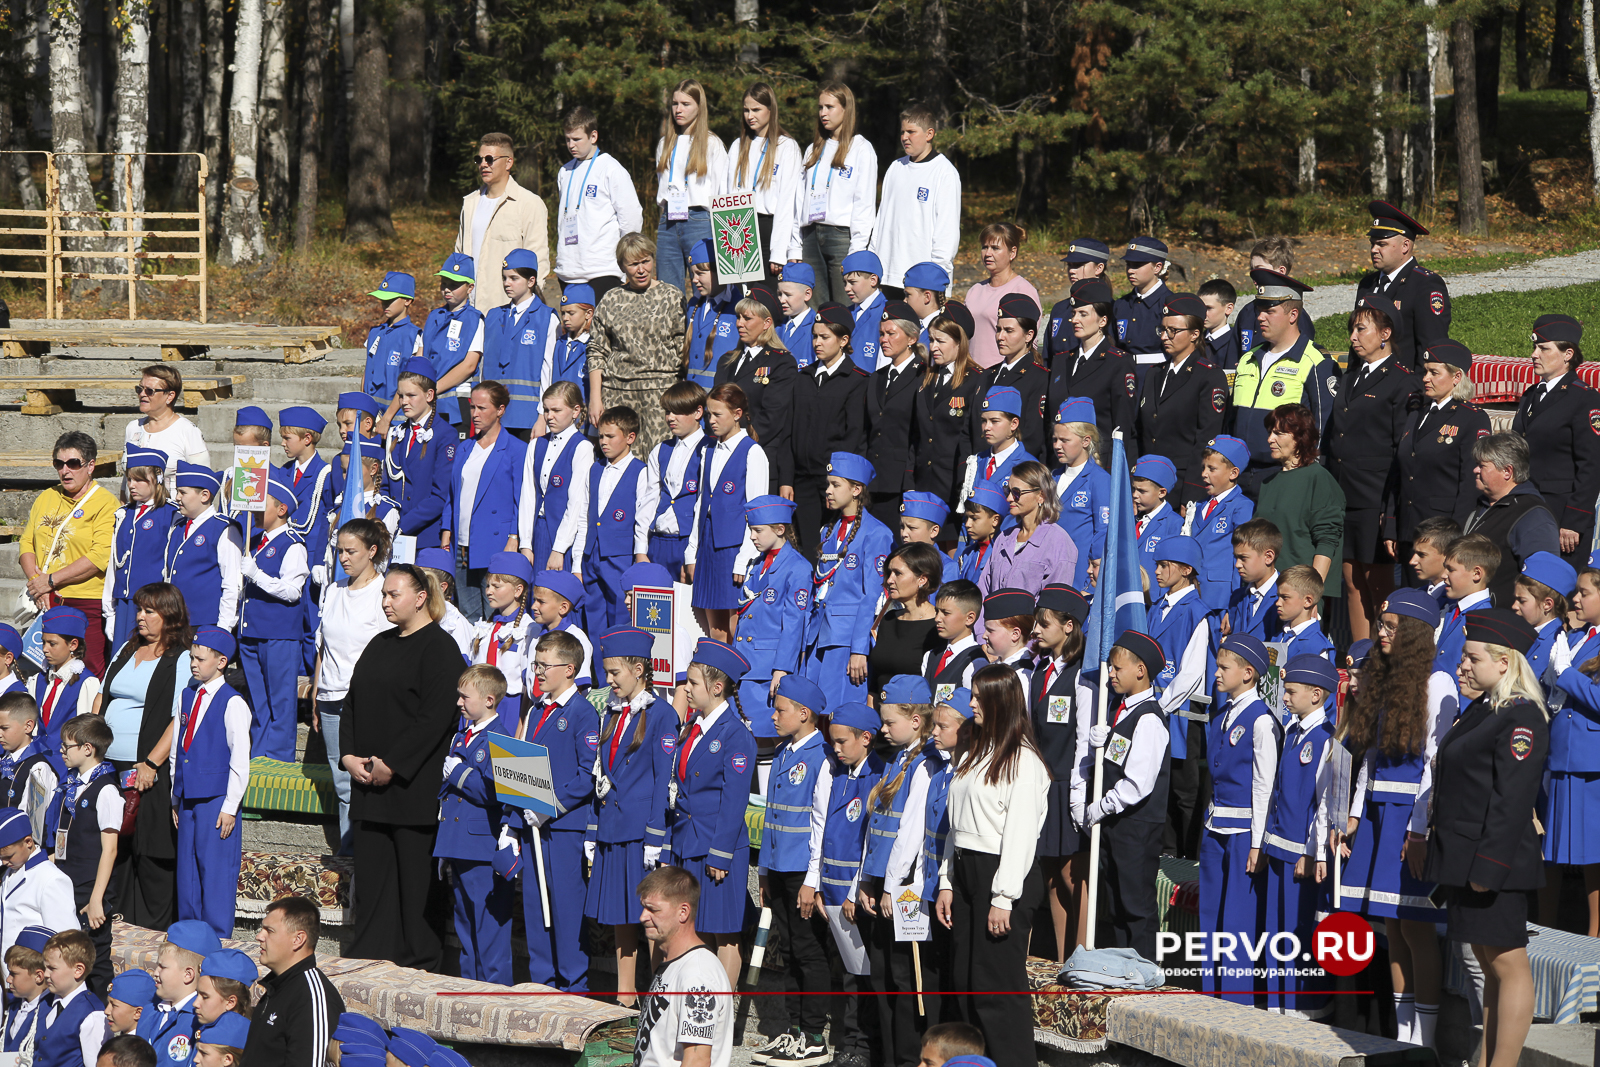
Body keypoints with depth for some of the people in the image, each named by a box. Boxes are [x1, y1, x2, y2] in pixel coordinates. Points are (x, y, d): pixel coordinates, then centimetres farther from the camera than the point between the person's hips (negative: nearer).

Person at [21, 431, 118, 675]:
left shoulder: (105, 503, -4)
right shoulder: (45, 498, 16)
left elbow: (101, 557, -14)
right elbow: (26, 543, 13)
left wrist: (51, 581, -13)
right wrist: (35, 580, -6)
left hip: (88, 602, -5)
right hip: (46, 603, 5)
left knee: (90, 674, -8)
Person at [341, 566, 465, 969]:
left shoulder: (439, 647, -8)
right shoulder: (380, 645, 17)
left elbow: (435, 717, -16)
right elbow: (352, 703, 18)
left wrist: (393, 765, -17)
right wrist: (349, 756, 2)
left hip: (413, 784, -7)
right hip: (369, 782, 7)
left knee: (413, 876, -3)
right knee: (371, 872, 7)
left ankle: (418, 962, 5)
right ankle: (367, 960, 12)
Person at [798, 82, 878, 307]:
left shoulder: (862, 149, 1)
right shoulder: (814, 150, 19)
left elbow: (865, 203, -5)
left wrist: (856, 252, -13)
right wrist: (795, 250, 10)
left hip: (843, 236, -6)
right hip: (811, 236, 6)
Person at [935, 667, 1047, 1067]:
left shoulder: (1022, 761, -10)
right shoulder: (973, 755, 17)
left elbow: (1021, 833, -15)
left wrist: (1003, 898, -17)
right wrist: (946, 883, 14)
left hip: (1002, 873, -9)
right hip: (966, 872, 9)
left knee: (997, 986, -9)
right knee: (965, 981, 8)